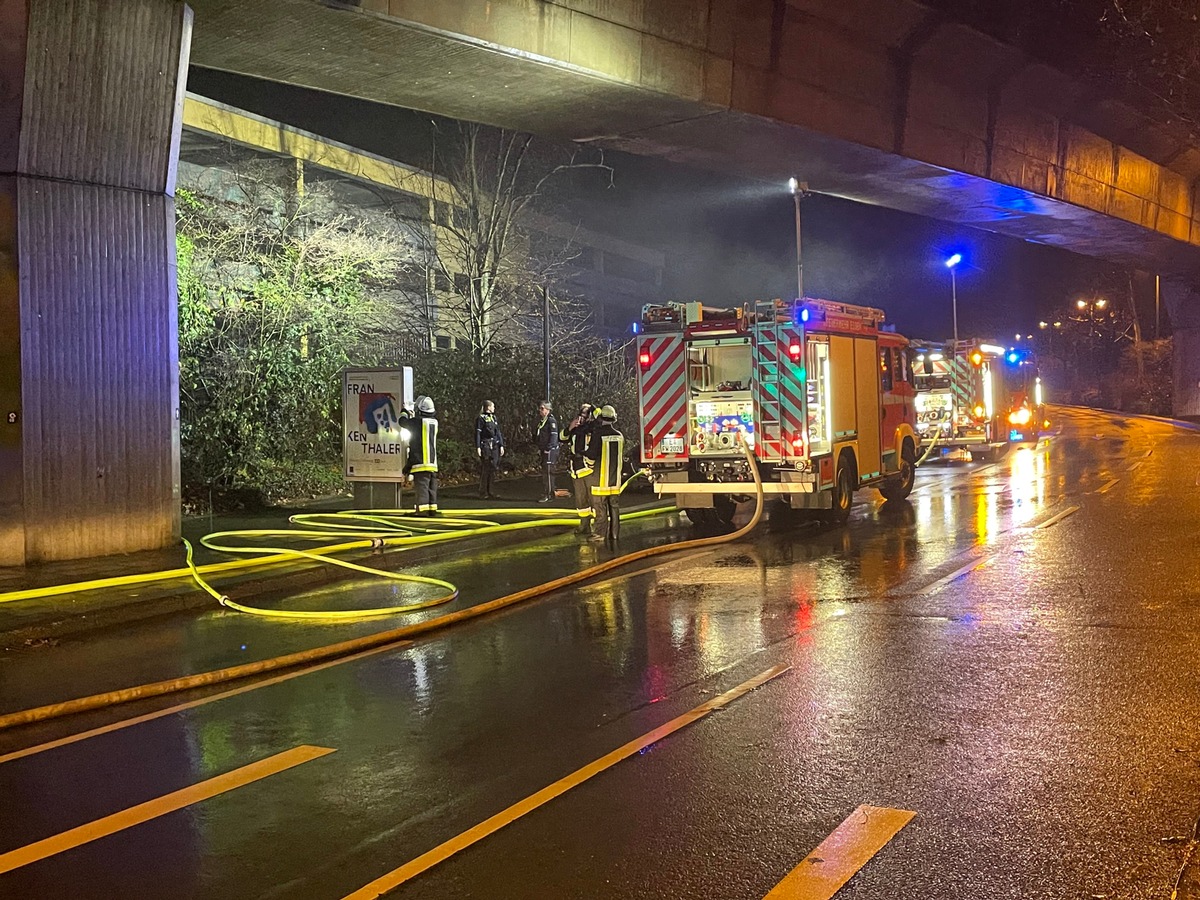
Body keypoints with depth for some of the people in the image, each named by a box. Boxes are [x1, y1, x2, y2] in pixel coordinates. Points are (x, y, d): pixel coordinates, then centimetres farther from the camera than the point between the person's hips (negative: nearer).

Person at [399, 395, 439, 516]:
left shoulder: (417, 421, -11)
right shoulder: (434, 422, 7)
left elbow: (403, 422, 0)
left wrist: (405, 413, 22)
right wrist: (411, 415, 35)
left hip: (420, 461, -6)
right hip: (433, 461, 6)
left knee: (421, 485, -7)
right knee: (432, 487, 11)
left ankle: (423, 507, -13)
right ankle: (432, 508, 12)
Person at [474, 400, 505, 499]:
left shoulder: (494, 418, 15)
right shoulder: (481, 418, -5)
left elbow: (498, 432, 17)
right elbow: (477, 433, -8)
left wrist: (501, 445, 12)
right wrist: (478, 447, -14)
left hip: (495, 446, 7)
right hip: (485, 446, -7)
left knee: (492, 468, 6)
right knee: (485, 469, -6)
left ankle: (489, 491, 13)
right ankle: (483, 492, 1)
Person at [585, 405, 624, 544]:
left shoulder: (598, 434, -14)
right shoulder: (620, 436, 4)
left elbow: (591, 456, -13)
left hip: (601, 478, -5)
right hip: (615, 478, 5)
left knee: (600, 507, 1)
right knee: (615, 507, 10)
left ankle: (601, 534, 1)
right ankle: (614, 534, 13)